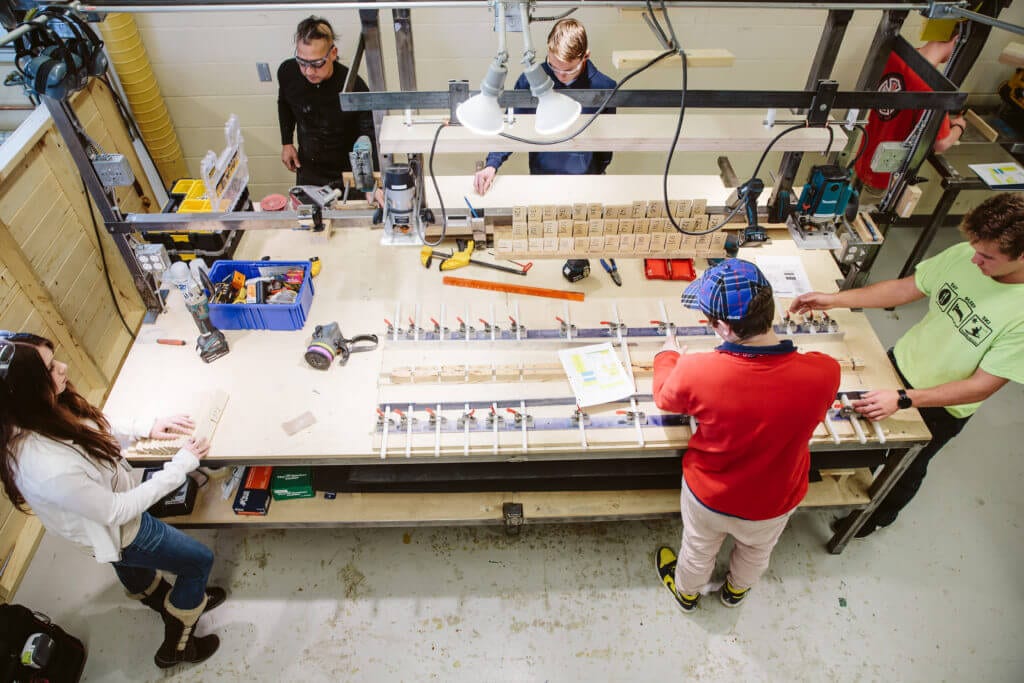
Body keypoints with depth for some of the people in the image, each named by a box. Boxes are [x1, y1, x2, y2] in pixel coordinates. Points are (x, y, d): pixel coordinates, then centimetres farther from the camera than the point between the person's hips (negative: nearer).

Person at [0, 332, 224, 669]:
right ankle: (176, 645, 35)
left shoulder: (39, 414, -22)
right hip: (117, 531, -7)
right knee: (199, 560, 13)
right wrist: (182, 464, -23)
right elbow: (118, 510, -29)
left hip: (114, 510, 8)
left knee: (132, 567, 35)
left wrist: (146, 427, -8)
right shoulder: (47, 467, -45)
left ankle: (169, 600, 66)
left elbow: (92, 425, 2)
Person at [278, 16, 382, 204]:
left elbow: (371, 139, -32)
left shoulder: (353, 87, -29)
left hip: (347, 173, -4)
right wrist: (286, 142, 7)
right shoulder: (287, 72, -16)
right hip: (307, 170, 4)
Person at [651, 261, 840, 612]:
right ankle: (736, 591, 66)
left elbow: (664, 396, -12)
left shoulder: (695, 372, -38)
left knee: (699, 550, 32)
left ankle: (687, 592, 63)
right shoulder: (824, 372, -32)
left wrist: (668, 355, 9)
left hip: (708, 496, -2)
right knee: (757, 552, 36)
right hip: (775, 503, 2)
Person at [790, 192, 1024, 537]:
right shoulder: (963, 256, -21)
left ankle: (880, 515, 53)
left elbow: (981, 387, -27)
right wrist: (834, 299, -15)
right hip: (900, 363, 4)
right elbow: (903, 289, -8)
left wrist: (903, 399, -35)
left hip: (940, 407, -3)